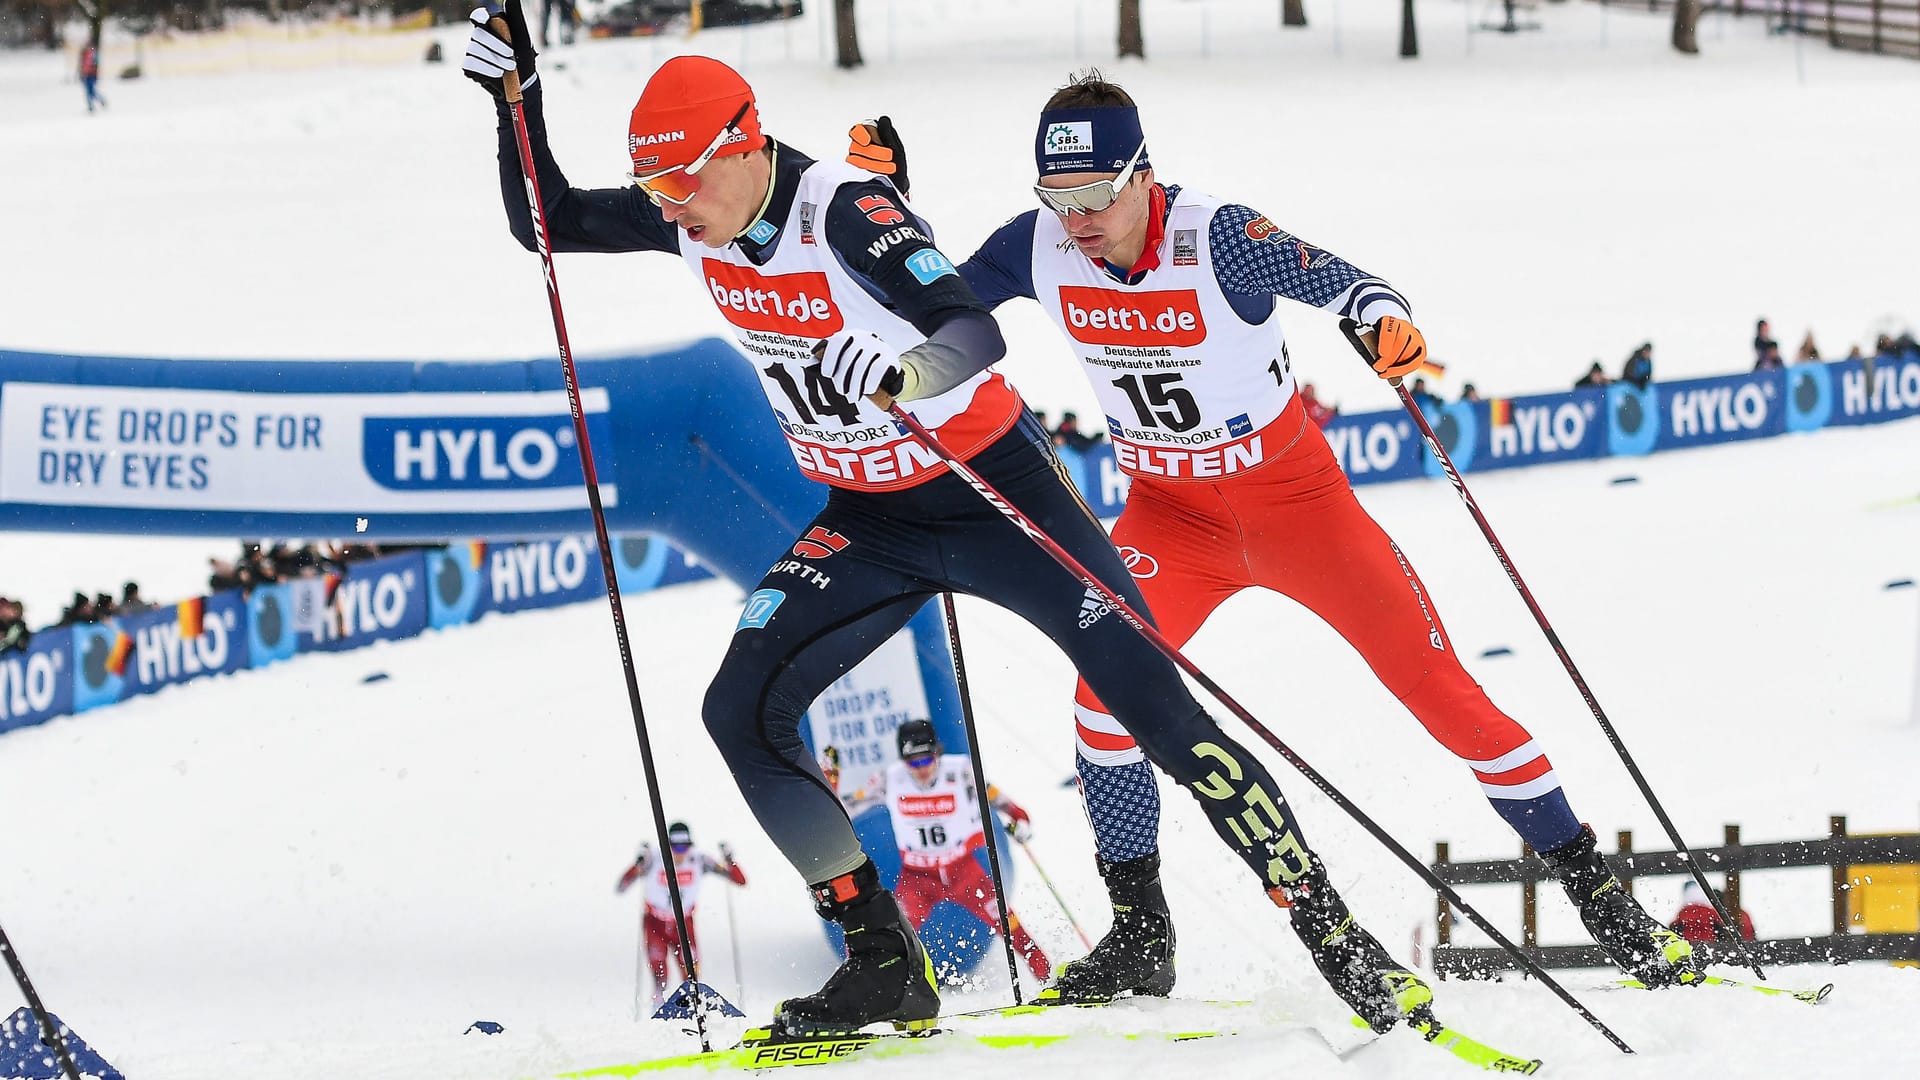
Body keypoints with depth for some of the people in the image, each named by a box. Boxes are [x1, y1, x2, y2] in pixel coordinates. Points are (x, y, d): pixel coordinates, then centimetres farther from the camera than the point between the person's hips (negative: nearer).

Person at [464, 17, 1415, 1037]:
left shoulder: (842, 209, -27)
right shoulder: (692, 223, -7)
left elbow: (975, 330, -38)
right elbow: (545, 220, 4)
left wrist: (901, 371, -59)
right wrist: (514, 93, -11)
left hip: (994, 489, -7)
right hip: (868, 522, 7)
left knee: (1151, 697, -13)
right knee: (743, 711, -9)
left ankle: (1334, 933, -7)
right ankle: (885, 967, -1)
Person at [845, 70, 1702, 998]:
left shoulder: (1217, 239, -26)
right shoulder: (1041, 250, -14)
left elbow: (1337, 283, -28)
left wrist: (1387, 319, -50)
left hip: (1294, 496, -3)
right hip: (1172, 512, 3)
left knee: (1440, 690, -5)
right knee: (1104, 686, -20)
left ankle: (1596, 892, 7)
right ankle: (1139, 934, -6)